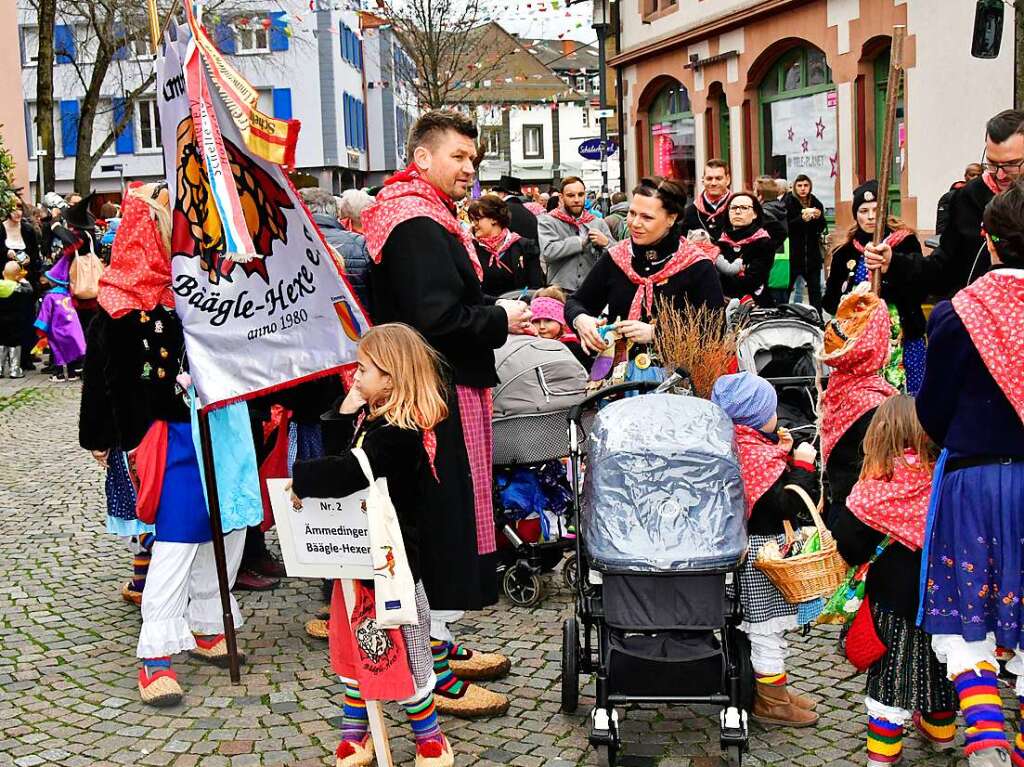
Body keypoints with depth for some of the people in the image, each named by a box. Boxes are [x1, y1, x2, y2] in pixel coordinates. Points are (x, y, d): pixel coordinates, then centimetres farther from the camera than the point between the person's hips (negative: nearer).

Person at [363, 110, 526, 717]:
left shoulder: (428, 218, 17)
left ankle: (442, 643, 30)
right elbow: (438, 318, -26)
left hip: (445, 391, 11)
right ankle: (435, 671, 5)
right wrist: (502, 319, -13)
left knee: (446, 515, 17)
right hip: (442, 398, -11)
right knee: (447, 517, -5)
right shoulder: (418, 225, -17)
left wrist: (499, 315, 9)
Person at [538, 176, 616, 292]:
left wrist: (606, 243, -14)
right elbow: (548, 252, -17)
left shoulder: (598, 223, 11)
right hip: (560, 292, -3)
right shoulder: (548, 221, 0)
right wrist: (581, 241, -15)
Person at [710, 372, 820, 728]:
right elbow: (787, 504, -25)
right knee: (768, 629, 1)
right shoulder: (759, 455, -23)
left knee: (759, 625, 19)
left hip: (747, 545, 10)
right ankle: (771, 700, 11)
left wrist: (781, 455, 11)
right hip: (763, 549, -10)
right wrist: (802, 464, -18)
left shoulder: (736, 446, 6)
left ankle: (771, 691, 31)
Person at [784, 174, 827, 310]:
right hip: (792, 252, -3)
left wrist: (819, 217, -11)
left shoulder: (816, 203, 8)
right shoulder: (788, 201, -3)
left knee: (815, 288, 4)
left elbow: (822, 228, 9)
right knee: (786, 287, -3)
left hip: (812, 252, 4)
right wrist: (802, 219, -25)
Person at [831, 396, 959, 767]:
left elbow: (847, 536, -13)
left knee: (893, 666, 9)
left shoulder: (880, 481, -18)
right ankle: (940, 730, 42)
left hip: (895, 591, -4)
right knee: (938, 657, 23)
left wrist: (858, 557, 6)